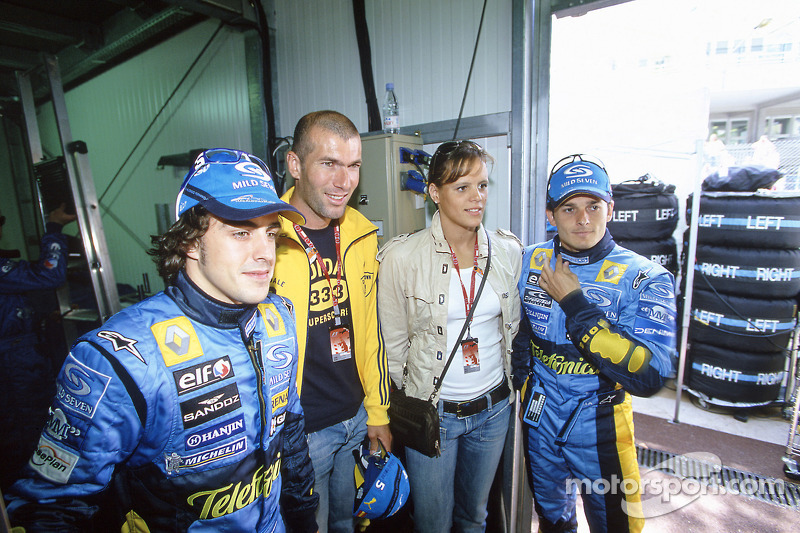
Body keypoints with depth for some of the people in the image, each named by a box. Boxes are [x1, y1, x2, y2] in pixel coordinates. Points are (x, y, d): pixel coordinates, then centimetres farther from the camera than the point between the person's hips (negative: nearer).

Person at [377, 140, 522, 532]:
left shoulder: (509, 251, -4)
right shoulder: (401, 257, -16)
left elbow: (512, 327, 9)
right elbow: (393, 345, -7)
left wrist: (508, 385, 11)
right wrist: (414, 405, 0)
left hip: (494, 407, 4)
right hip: (432, 411, -3)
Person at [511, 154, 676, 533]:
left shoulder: (646, 279, -17)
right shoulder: (531, 261, -6)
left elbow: (648, 377, -28)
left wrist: (574, 302, -29)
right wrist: (518, 384, 9)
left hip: (599, 427, -3)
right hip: (538, 419, 3)